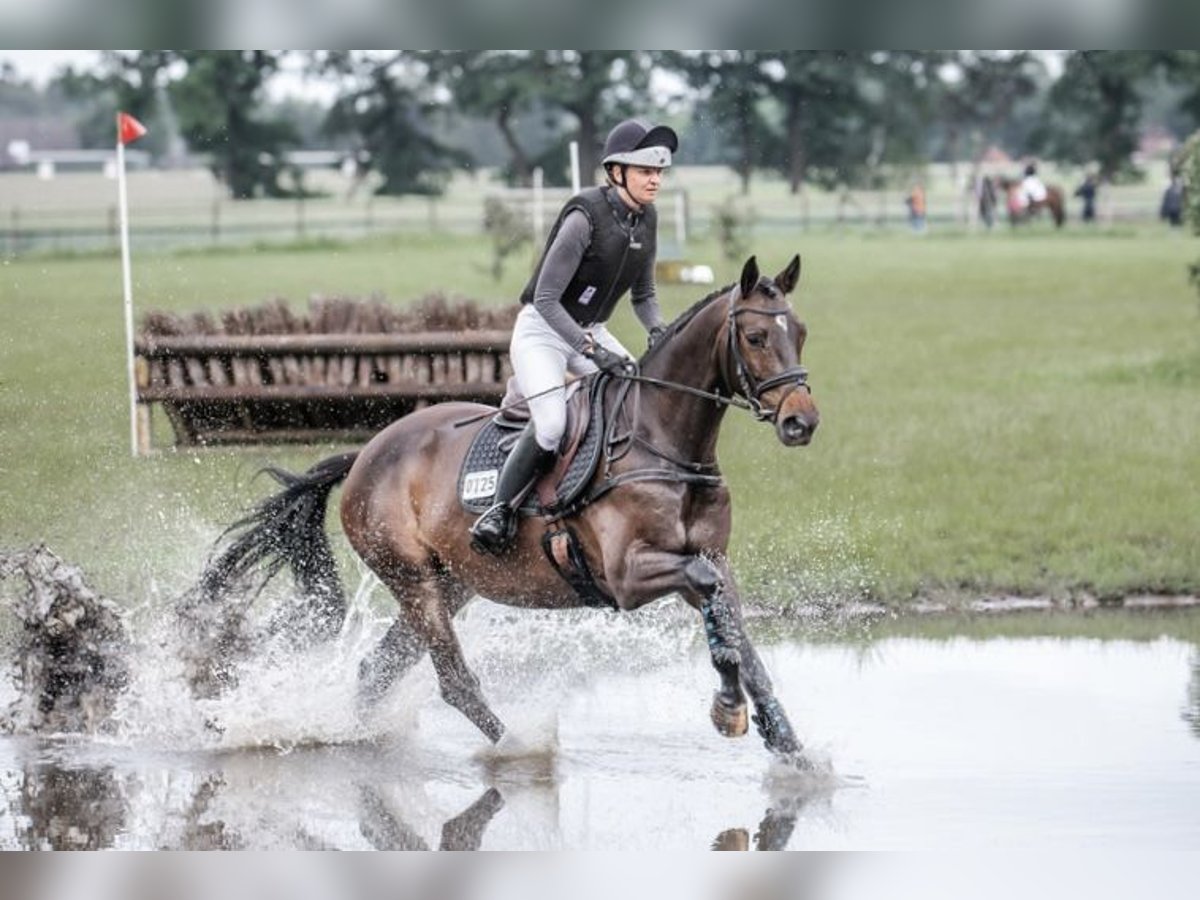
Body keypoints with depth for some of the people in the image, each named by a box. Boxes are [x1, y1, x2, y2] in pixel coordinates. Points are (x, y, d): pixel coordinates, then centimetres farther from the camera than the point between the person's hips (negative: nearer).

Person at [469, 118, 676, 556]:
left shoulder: (646, 220, 1)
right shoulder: (585, 216, -22)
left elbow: (643, 294, 15)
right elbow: (546, 298, -23)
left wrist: (656, 330, -7)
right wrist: (591, 351, -31)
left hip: (591, 331, 8)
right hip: (542, 330, -8)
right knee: (552, 423, -27)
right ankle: (497, 513, -13)